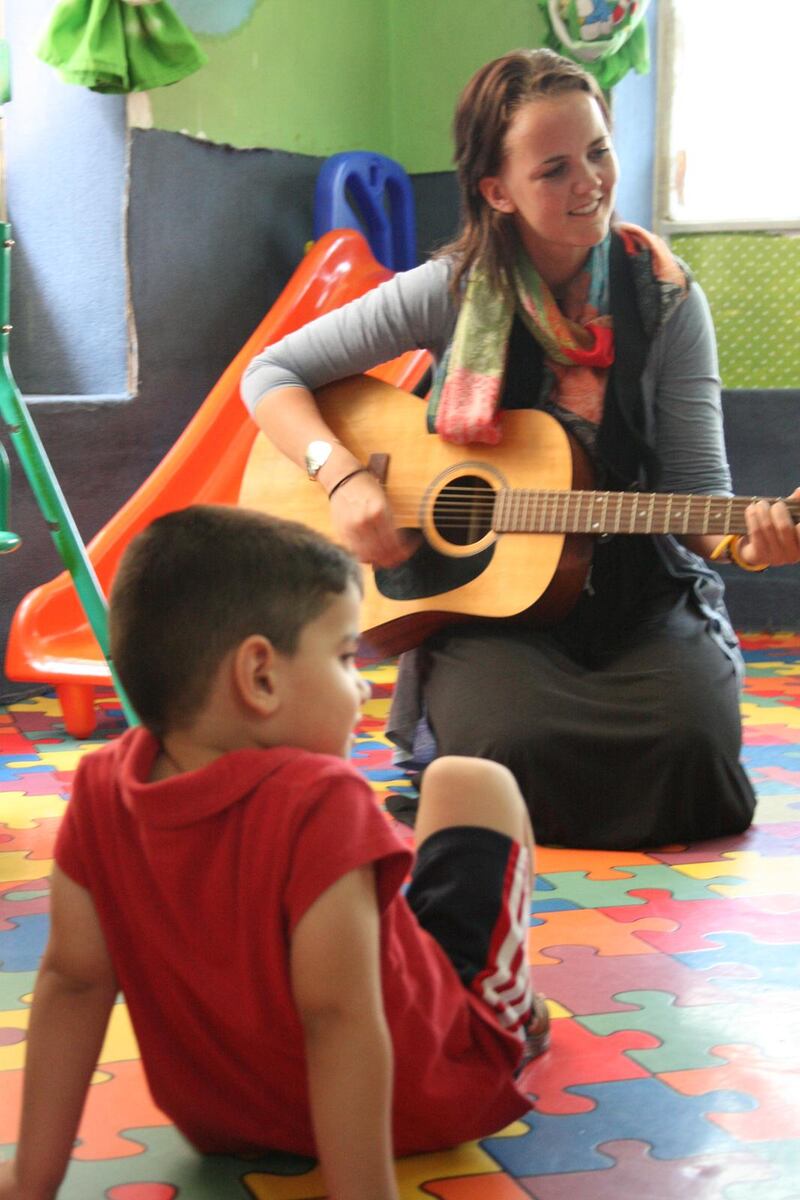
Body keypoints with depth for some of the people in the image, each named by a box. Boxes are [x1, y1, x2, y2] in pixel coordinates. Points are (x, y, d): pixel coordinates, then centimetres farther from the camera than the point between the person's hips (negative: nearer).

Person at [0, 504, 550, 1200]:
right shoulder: (319, 802, -33)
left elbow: (72, 981, -11)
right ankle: (515, 1012, 31)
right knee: (473, 784, 11)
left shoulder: (102, 791, -16)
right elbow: (338, 1016, -35)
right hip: (420, 1101, -5)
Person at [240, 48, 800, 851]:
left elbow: (696, 486, -5)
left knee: (692, 735, -27)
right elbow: (272, 374, -1)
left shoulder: (666, 300, -3)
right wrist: (343, 478, -17)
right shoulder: (455, 292, -4)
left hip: (641, 601, 2)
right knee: (513, 742, -31)